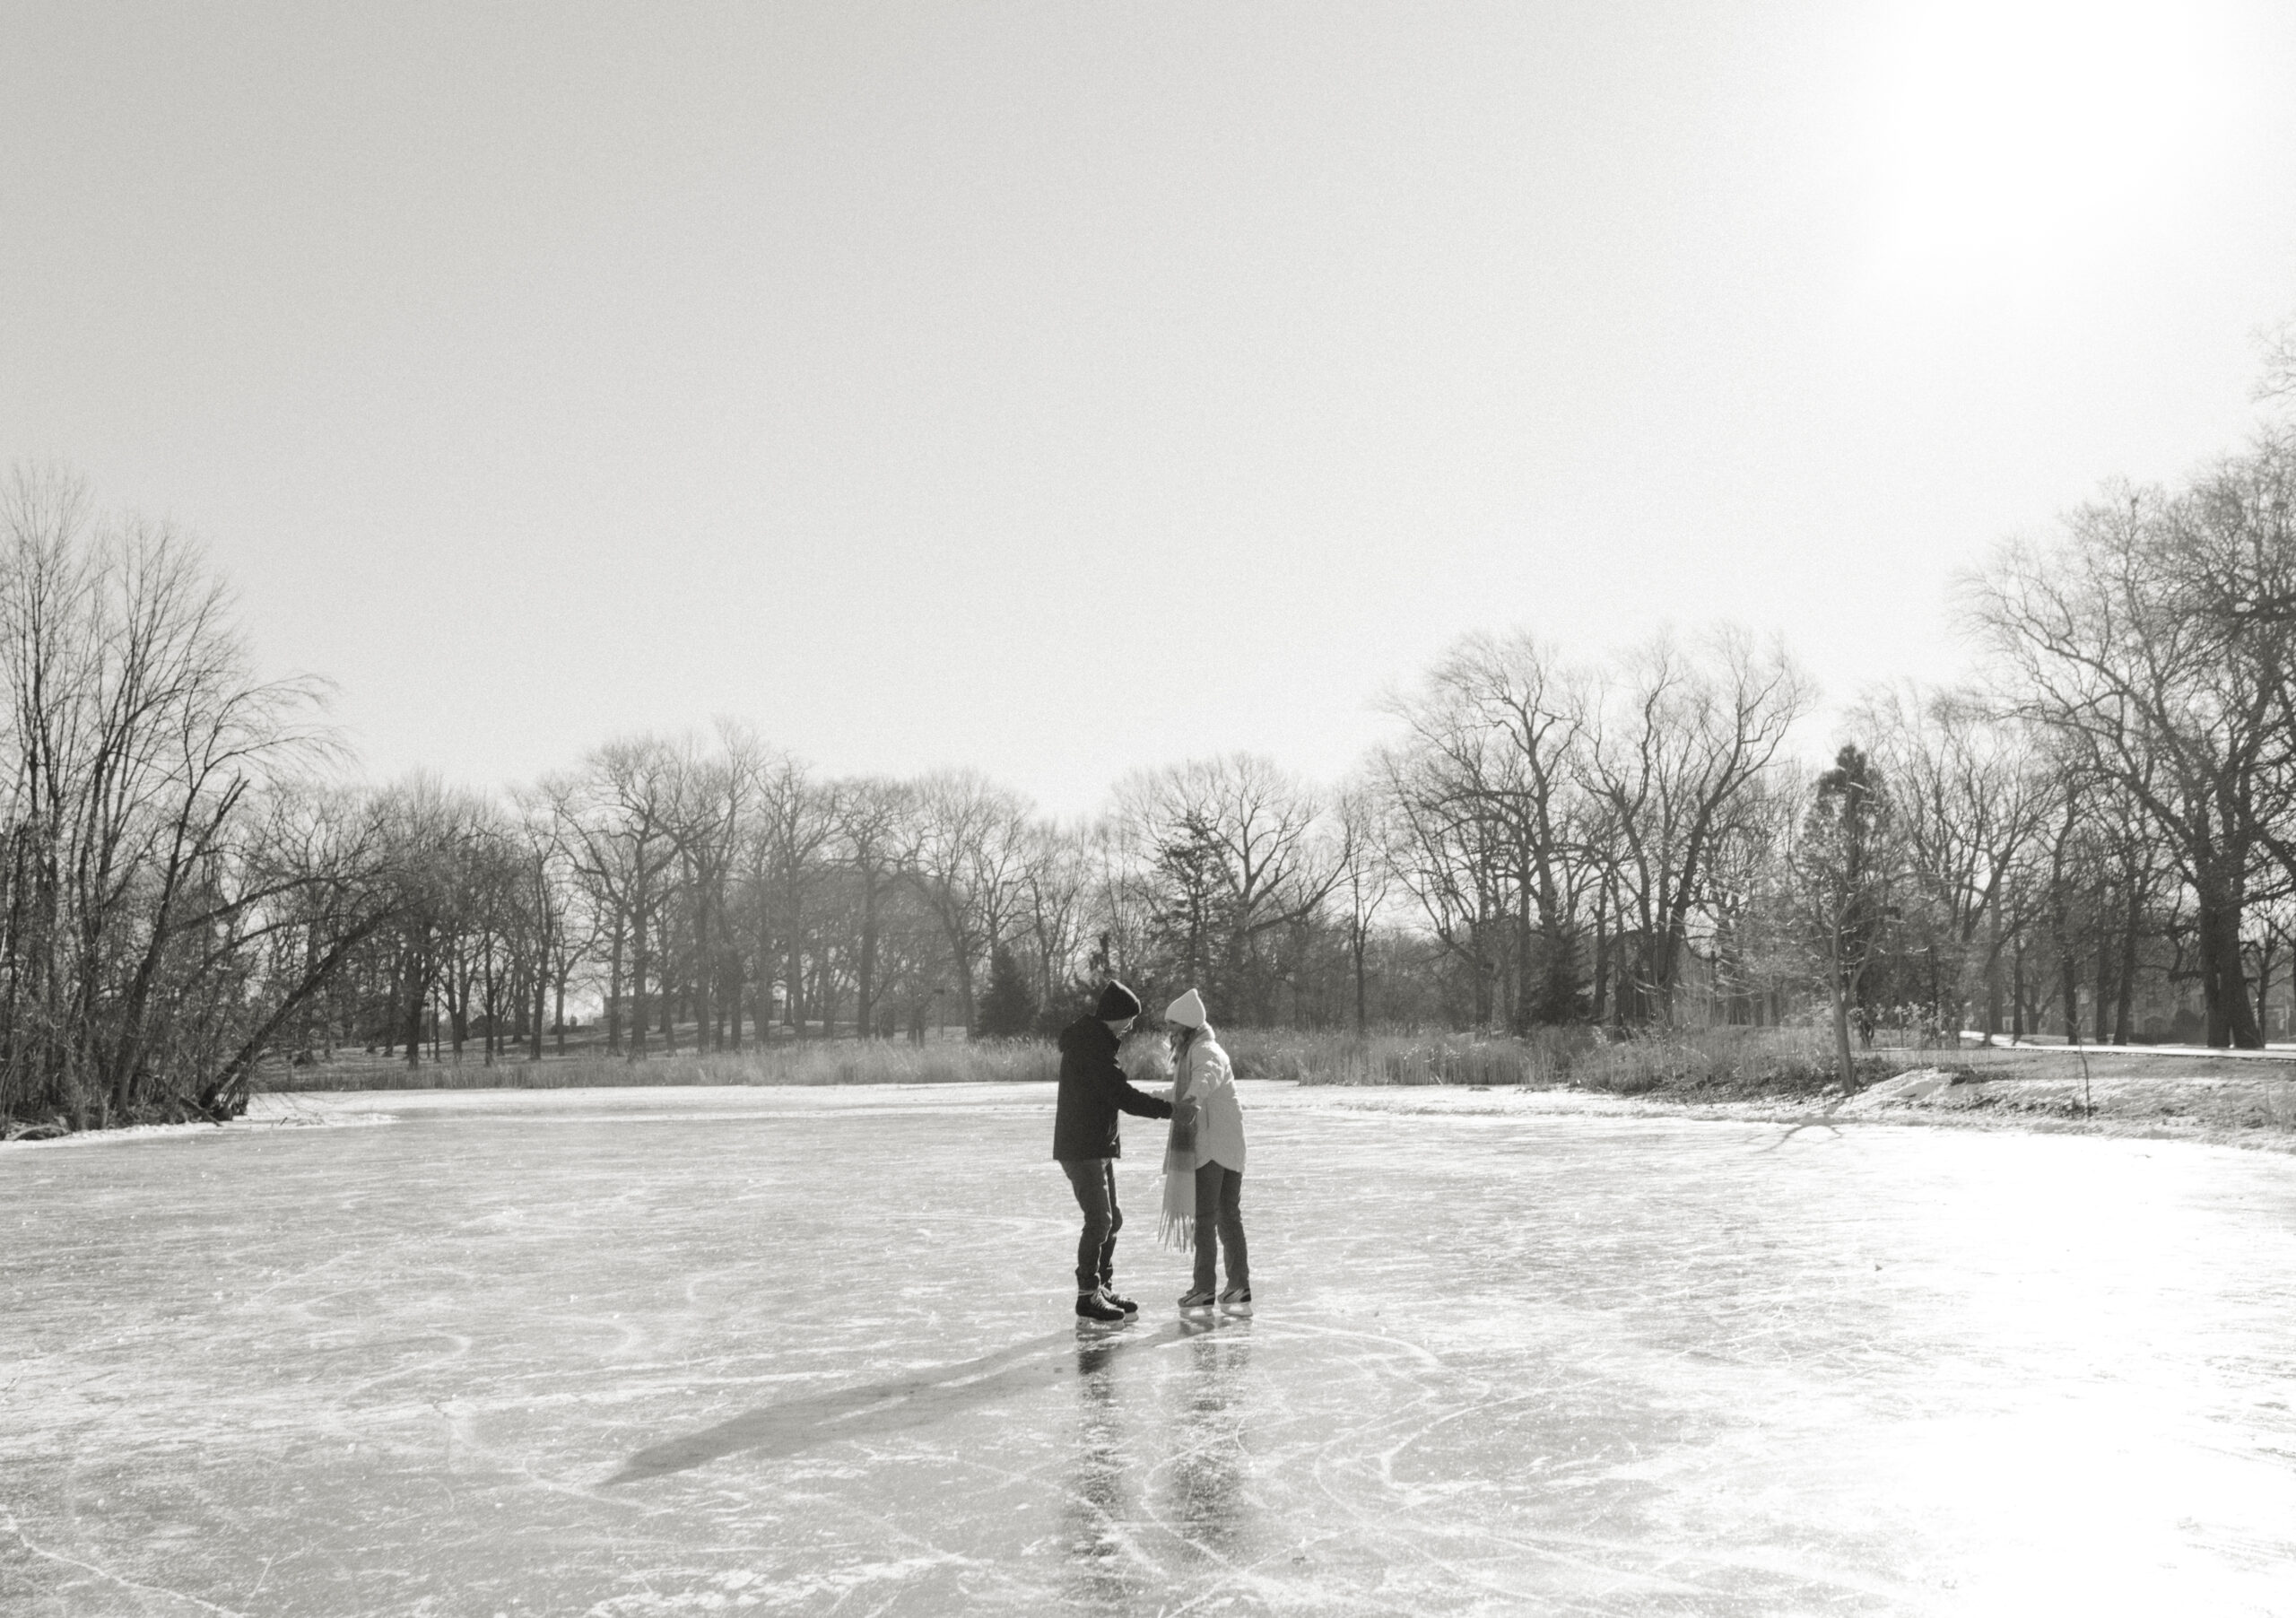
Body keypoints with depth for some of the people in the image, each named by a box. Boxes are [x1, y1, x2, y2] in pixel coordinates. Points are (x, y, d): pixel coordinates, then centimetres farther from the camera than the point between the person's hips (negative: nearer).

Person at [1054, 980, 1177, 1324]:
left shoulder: (1094, 1037, 15)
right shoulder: (1091, 1044, -19)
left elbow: (1116, 1092, 17)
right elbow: (1122, 1095, -23)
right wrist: (1169, 1109, -19)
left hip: (1097, 1146, 11)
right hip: (1082, 1148, -11)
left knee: (1110, 1219, 15)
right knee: (1099, 1220, -8)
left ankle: (1103, 1288, 24)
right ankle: (1088, 1295, -1)